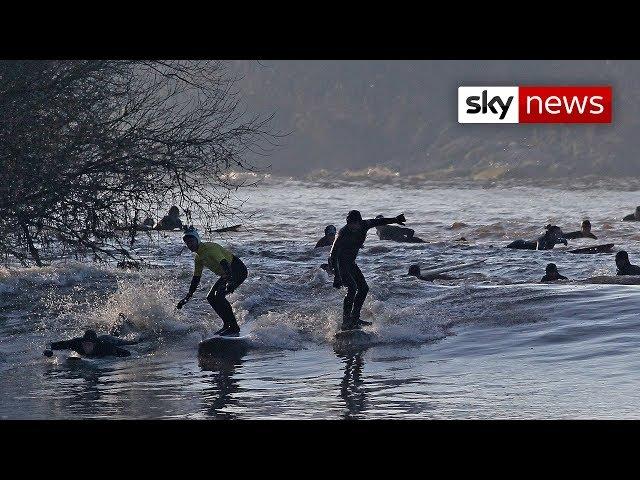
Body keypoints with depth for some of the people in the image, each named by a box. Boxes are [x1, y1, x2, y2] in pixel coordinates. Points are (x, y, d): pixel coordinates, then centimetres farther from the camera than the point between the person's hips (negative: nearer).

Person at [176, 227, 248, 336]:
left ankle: (234, 327, -21)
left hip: (238, 270, -10)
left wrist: (230, 281, -48)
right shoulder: (198, 257, 9)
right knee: (211, 298, 5)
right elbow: (196, 278, 18)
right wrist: (188, 297, 15)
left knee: (219, 295, -24)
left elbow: (223, 263, -34)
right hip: (227, 274, 10)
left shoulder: (209, 247, -20)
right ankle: (227, 324, 10)